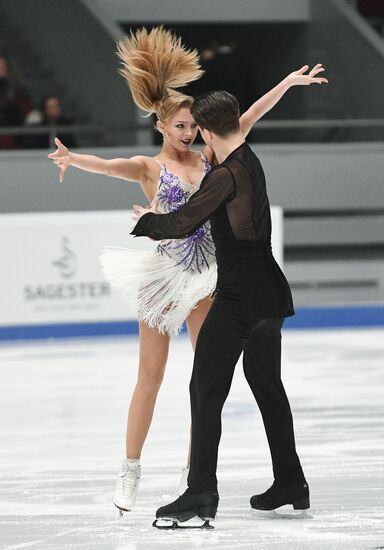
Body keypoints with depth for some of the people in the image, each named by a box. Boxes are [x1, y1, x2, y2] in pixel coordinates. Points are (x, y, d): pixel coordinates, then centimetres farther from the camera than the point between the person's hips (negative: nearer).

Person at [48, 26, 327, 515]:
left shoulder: (207, 158, 7)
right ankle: (131, 470, 11)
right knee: (150, 377, 1)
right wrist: (73, 159, -45)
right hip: (166, 276, -4)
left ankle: (194, 472, 12)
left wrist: (287, 83, 4)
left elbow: (247, 120, 7)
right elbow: (109, 166, -24)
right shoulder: (149, 168, -5)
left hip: (207, 276, 4)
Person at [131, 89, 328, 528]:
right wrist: (162, 221, 26)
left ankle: (202, 492, -12)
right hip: (268, 292, 9)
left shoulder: (225, 175, -17)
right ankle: (290, 484, 24)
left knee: (206, 390, -8)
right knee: (268, 386, 19)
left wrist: (148, 220, -1)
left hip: (238, 295, -9)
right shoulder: (252, 164, 11)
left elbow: (183, 223, -20)